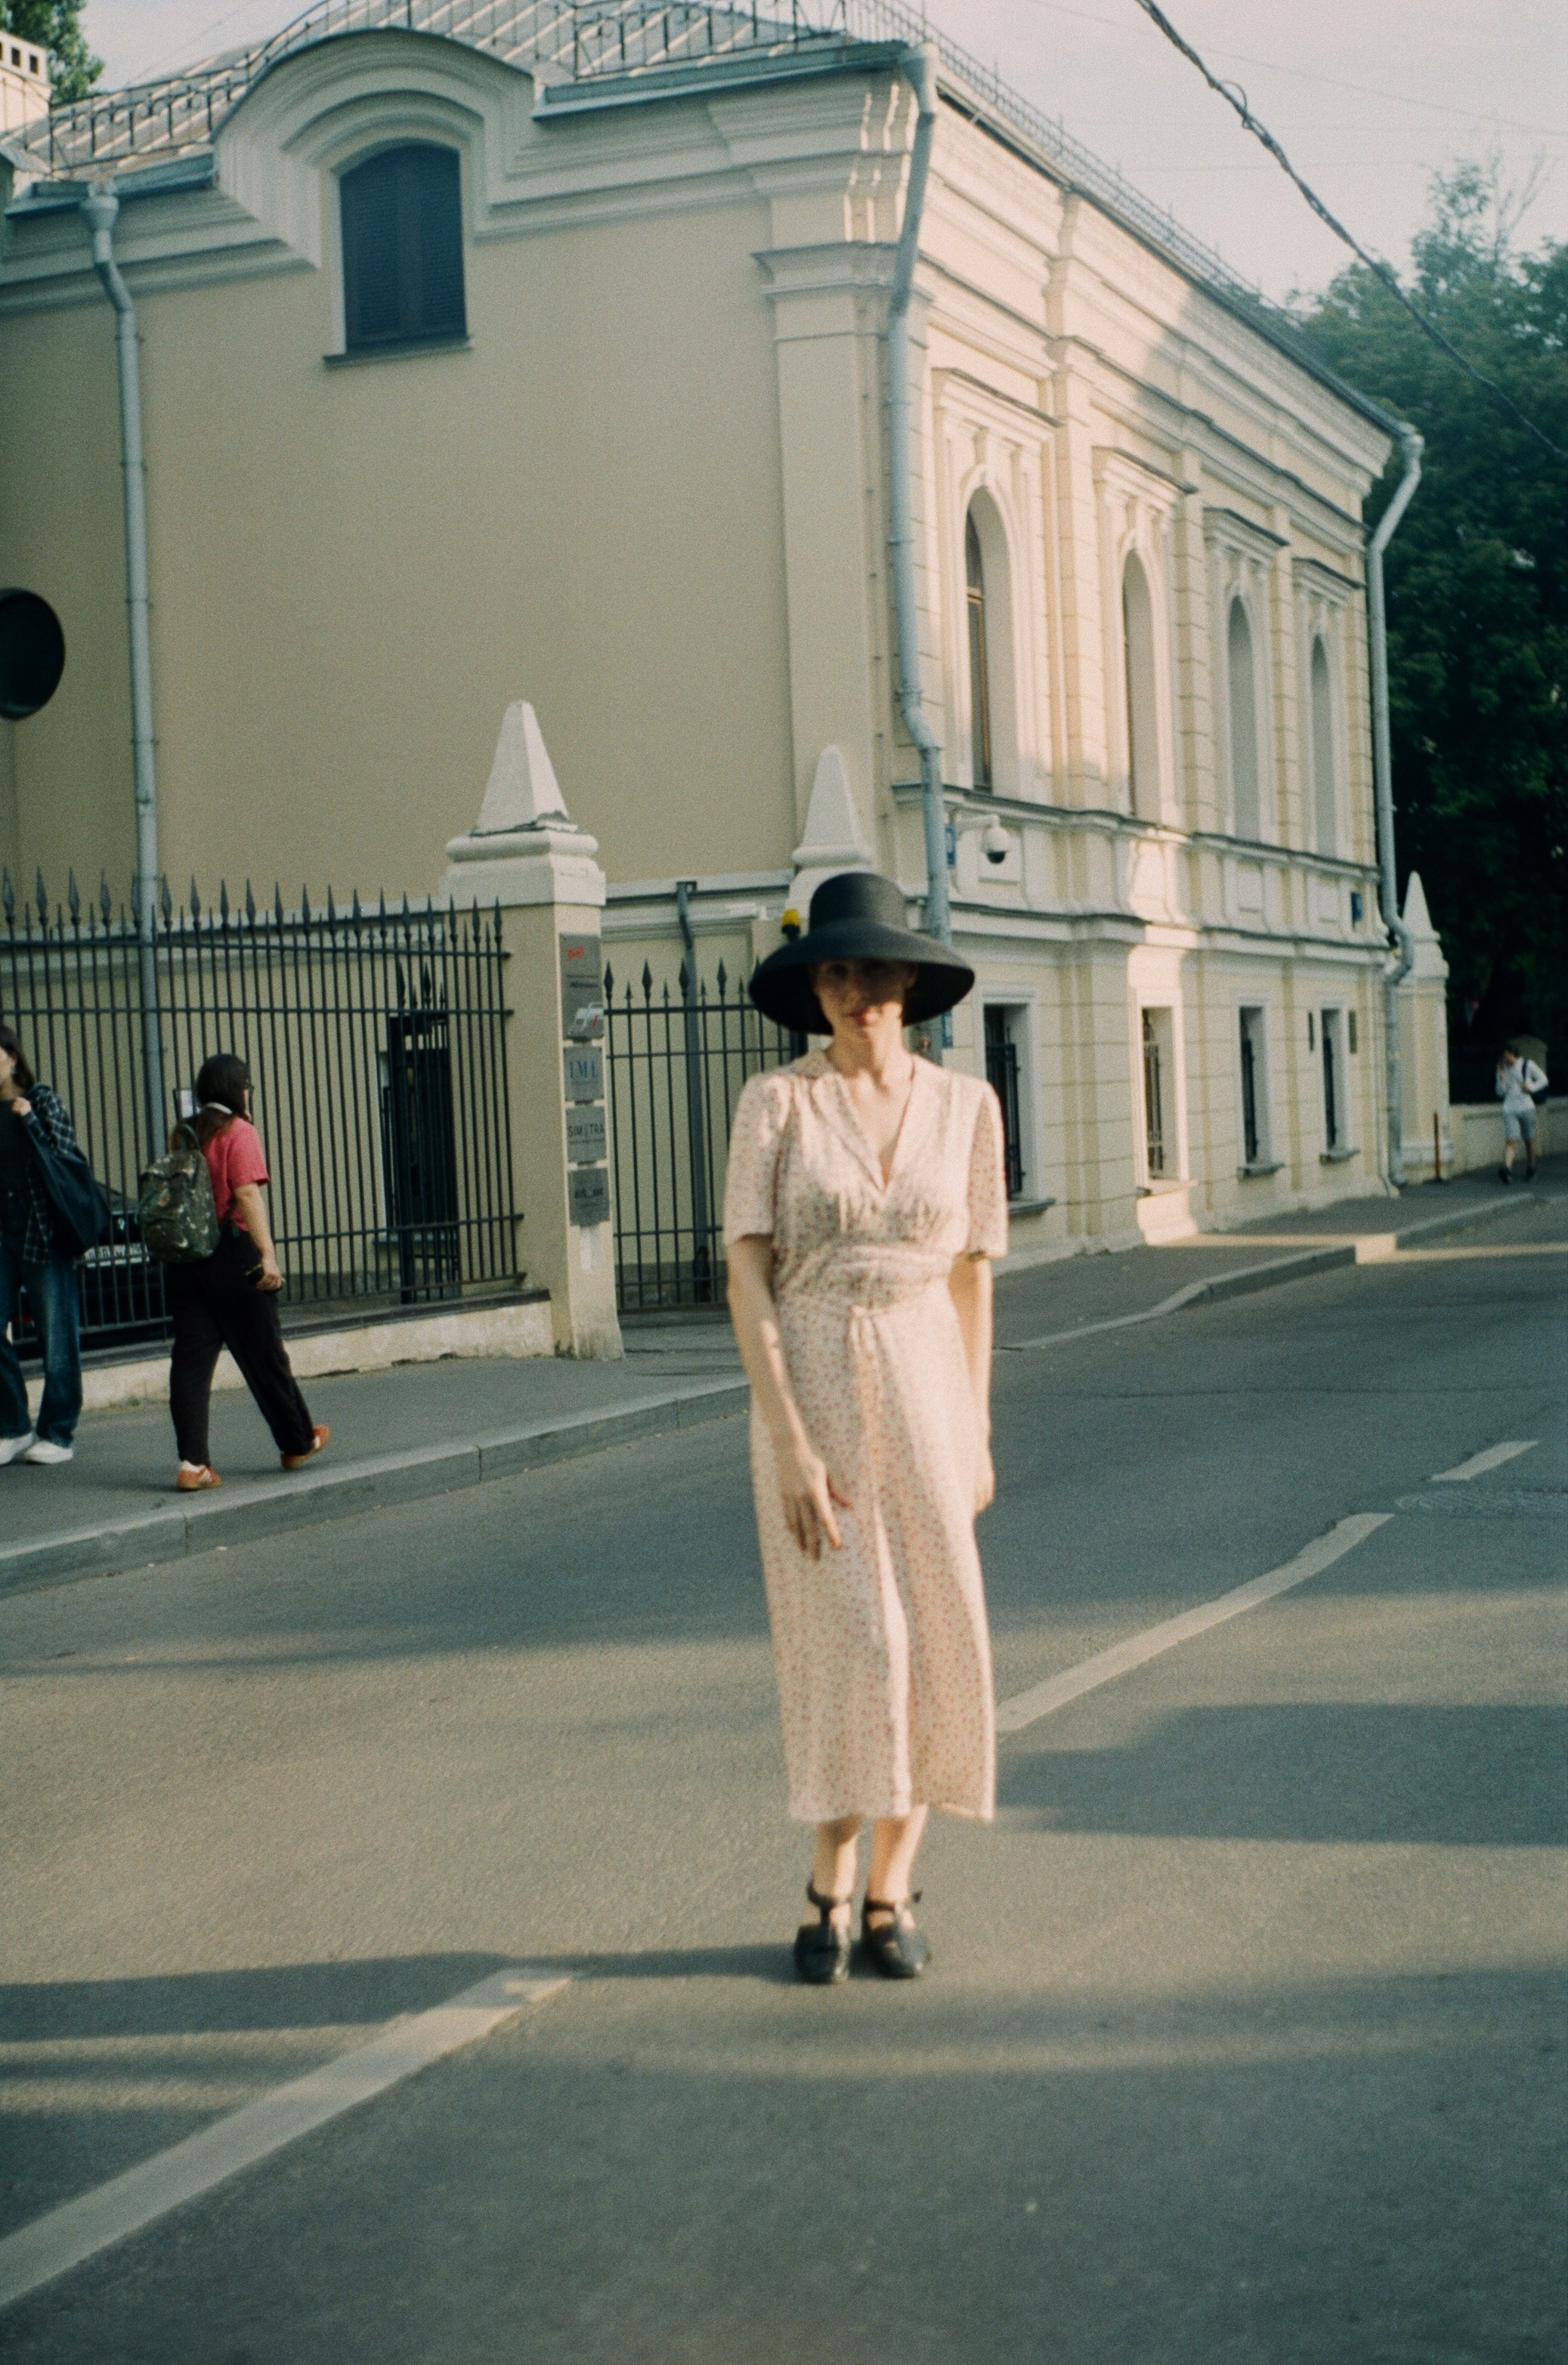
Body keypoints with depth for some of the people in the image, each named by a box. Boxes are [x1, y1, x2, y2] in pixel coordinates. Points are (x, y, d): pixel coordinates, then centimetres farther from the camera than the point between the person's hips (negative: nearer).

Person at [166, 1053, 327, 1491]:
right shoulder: (238, 1131, -8)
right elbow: (247, 1194, -16)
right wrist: (268, 1255, -19)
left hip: (184, 1256, 5)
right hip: (231, 1254, -5)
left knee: (191, 1358, 2)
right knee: (263, 1353, 8)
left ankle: (192, 1462, -6)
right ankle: (298, 1443, 23)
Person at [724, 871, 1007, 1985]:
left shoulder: (966, 1104, 2)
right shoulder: (775, 1102, -6)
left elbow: (972, 1275, 8)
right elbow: (748, 1277, -10)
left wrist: (976, 1433, 6)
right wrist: (790, 1443, -17)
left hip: (925, 1386, 3)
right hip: (808, 1386, -3)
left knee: (933, 1642, 1)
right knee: (849, 1644, -6)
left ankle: (890, 1891, 16)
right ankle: (830, 1890, 14)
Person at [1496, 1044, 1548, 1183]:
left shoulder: (1528, 1065, 0)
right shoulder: (1502, 1068, 7)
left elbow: (1543, 1080, 8)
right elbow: (1500, 1093, 7)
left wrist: (1531, 1087, -9)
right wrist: (1501, 1078, -9)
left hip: (1526, 1107, 0)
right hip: (1510, 1109, 0)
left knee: (1529, 1140, 7)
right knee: (1511, 1140, -15)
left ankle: (1531, 1170, 21)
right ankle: (1507, 1169, -29)